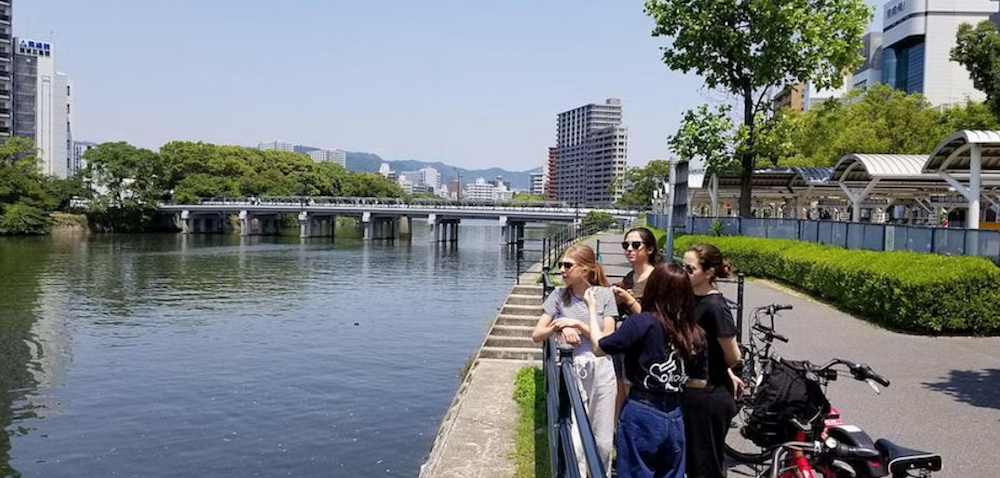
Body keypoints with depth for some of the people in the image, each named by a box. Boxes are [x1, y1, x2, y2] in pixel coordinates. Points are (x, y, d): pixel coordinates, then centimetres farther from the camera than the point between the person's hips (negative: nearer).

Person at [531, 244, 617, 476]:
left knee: (603, 442, 10)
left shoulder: (604, 294, -3)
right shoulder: (560, 295, -1)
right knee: (575, 443, -2)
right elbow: (536, 335, -1)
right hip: (572, 371, 0)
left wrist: (577, 323, -15)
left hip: (601, 370, 0)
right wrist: (561, 327, -18)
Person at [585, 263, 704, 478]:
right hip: (675, 418, 5)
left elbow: (599, 347, -7)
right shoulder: (694, 334, 2)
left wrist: (592, 307, 7)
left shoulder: (641, 323, -15)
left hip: (641, 415, -5)